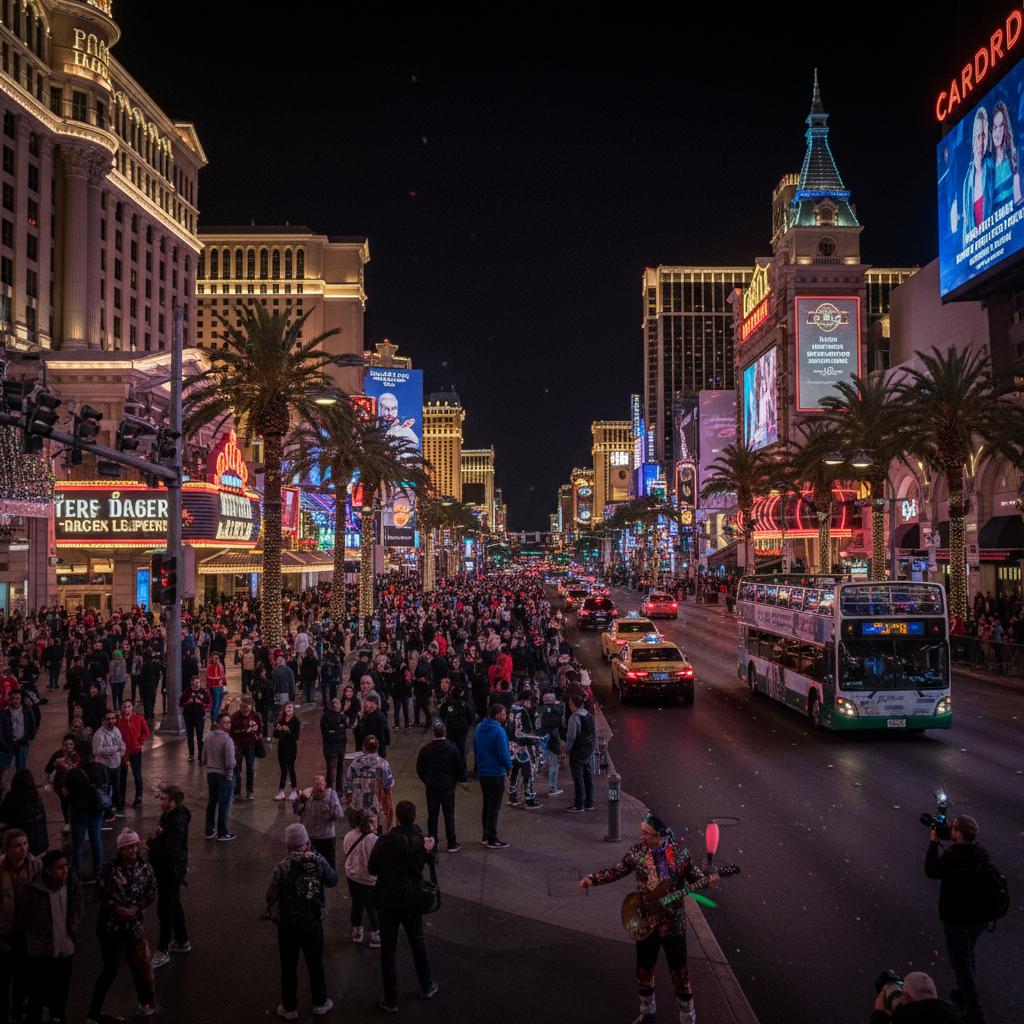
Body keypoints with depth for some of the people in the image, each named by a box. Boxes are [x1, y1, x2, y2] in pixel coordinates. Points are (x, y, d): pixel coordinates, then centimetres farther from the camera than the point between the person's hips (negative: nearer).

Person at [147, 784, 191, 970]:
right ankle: (182, 942, 36)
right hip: (166, 869, 10)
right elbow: (162, 832, 14)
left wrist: (151, 845, -19)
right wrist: (153, 839, -8)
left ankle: (163, 951, 13)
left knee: (165, 909, 1)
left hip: (171, 871, -10)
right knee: (174, 905, 21)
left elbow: (170, 852, -30)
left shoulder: (177, 823, -28)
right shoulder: (168, 815, 2)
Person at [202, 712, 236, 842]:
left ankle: (209, 831, 30)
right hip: (224, 775, -6)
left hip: (210, 773, 6)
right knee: (224, 805, 7)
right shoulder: (227, 740, -22)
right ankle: (222, 833, 17)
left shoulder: (209, 738, -1)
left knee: (212, 802, 20)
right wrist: (234, 761, -4)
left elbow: (204, 759, 7)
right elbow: (230, 763, -26)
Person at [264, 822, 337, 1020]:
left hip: (288, 922, -2)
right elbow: (333, 880, 3)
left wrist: (271, 913, 6)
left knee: (289, 966, 14)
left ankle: (289, 1008, 26)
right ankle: (320, 1003, 32)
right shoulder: (318, 861, -14)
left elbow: (271, 896, -15)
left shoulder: (283, 867, -20)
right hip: (313, 921, 2)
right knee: (315, 963, 19)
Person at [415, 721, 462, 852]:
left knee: (432, 815, 9)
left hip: (431, 787, 1)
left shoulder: (426, 749, -7)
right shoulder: (452, 748, -9)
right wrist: (455, 780, 13)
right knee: (449, 815, 6)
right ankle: (452, 844, 9)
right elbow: (459, 767, -3)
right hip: (448, 787, -1)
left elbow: (419, 769, 1)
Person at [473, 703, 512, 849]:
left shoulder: (479, 728, 6)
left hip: (482, 772, 8)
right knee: (495, 806, 0)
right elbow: (503, 753, -21)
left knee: (487, 804, 19)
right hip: (496, 772, -8)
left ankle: (486, 835, 27)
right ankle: (492, 840, 4)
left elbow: (475, 748, 15)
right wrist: (509, 766, -5)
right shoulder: (498, 731, -20)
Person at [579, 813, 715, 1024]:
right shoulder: (636, 852, -8)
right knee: (645, 969, 16)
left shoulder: (679, 853, -11)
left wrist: (709, 881, -22)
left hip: (674, 923, -2)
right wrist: (592, 879, -7)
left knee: (679, 971, 6)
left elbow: (695, 876, -1)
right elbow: (616, 871, 3)